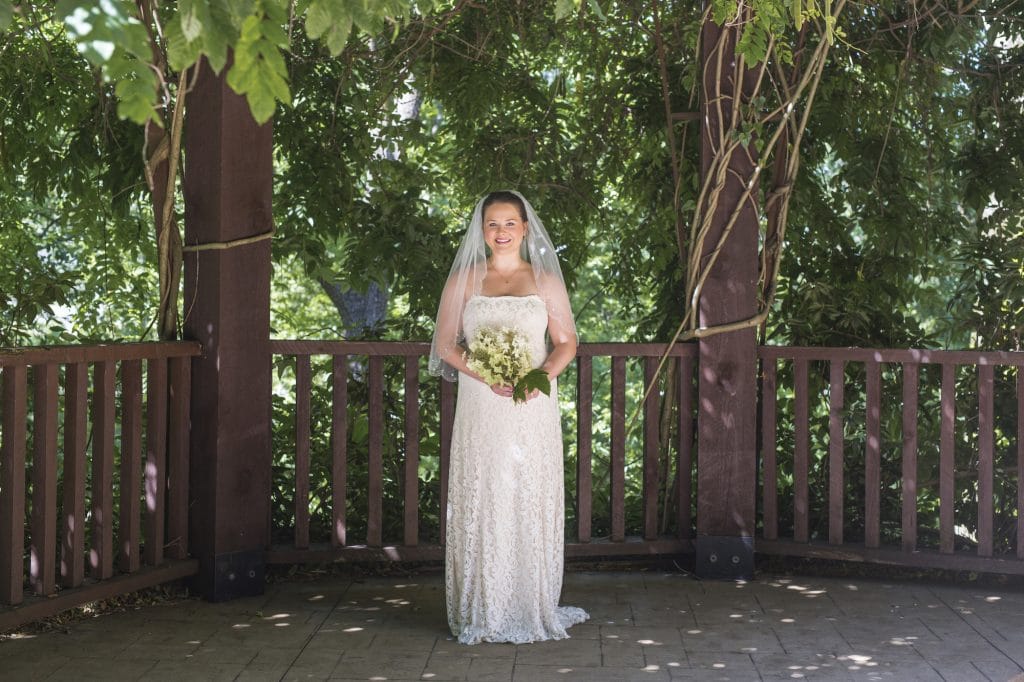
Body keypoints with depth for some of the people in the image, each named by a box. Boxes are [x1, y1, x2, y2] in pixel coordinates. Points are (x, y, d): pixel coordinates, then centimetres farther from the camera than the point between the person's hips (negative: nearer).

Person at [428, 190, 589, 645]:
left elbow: (567, 342, 7)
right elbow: (445, 343, 4)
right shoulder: (464, 280, 8)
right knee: (480, 503, -2)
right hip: (480, 408, 0)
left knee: (532, 502, 0)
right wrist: (487, 377, -12)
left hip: (533, 408, 0)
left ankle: (533, 609, 9)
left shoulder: (545, 280, 9)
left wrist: (541, 376, -13)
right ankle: (482, 613, 5)